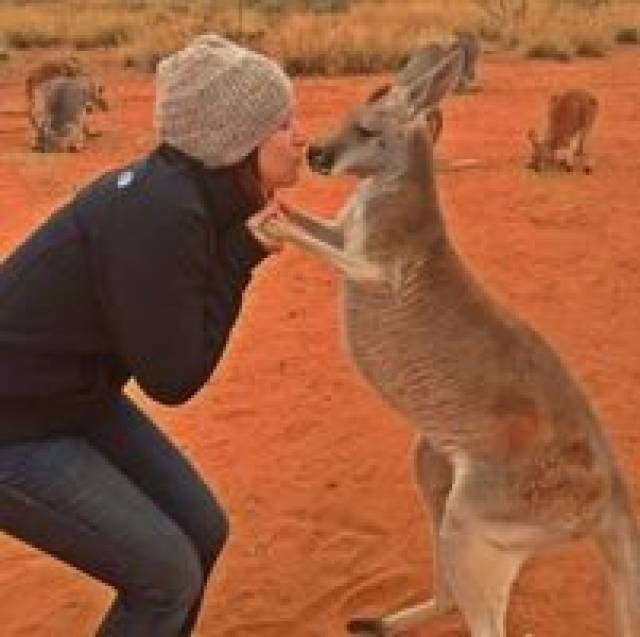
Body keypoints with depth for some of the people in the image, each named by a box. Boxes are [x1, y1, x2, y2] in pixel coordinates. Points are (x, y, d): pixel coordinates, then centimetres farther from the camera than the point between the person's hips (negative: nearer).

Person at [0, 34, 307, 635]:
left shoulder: (191, 190, -2)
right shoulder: (159, 214, -29)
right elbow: (173, 377, -23)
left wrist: (244, 246, -6)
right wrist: (241, 256, -19)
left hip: (75, 398, 9)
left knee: (201, 531, 9)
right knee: (167, 572, -6)